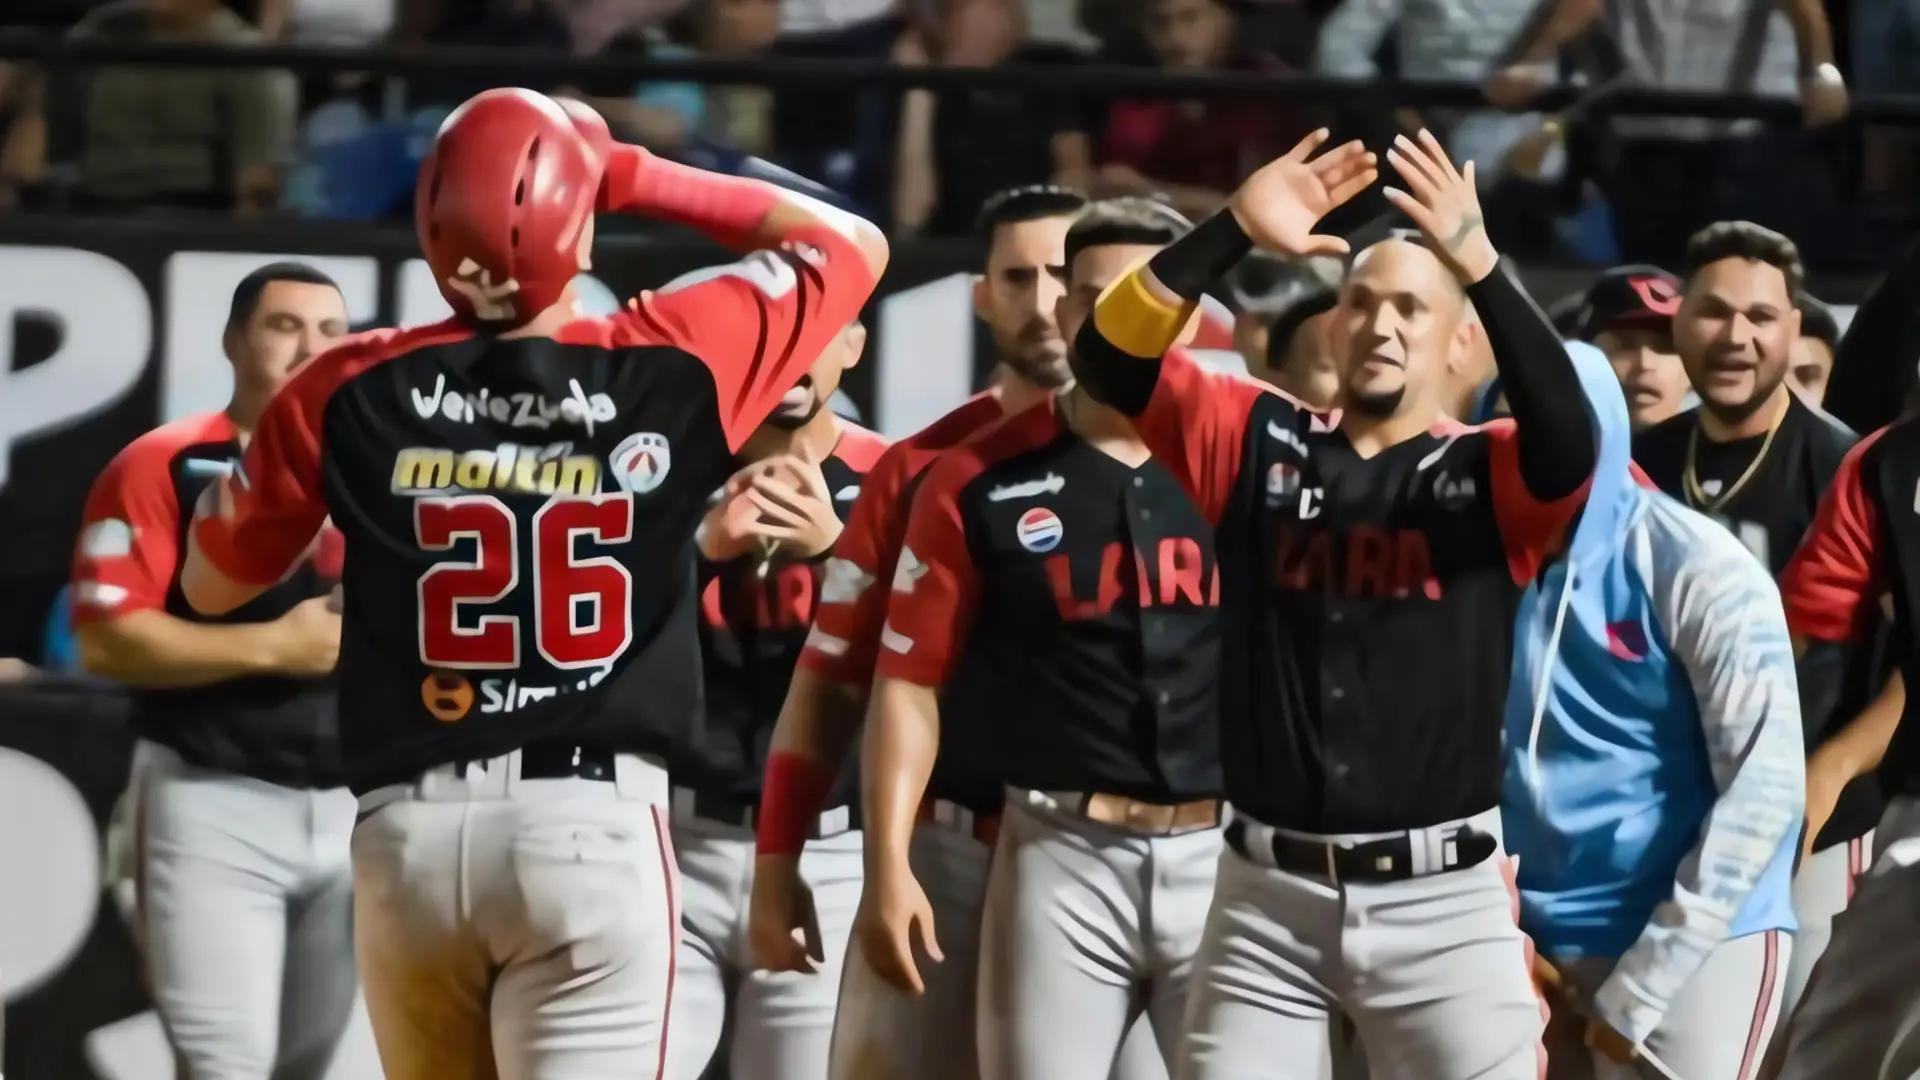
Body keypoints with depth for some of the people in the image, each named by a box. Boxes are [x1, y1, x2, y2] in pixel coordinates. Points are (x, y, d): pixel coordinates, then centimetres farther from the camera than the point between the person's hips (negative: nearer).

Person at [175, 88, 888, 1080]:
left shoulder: (349, 392, 1)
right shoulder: (670, 366, -3)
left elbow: (210, 583, 15)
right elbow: (849, 246, 14)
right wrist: (633, 178, 13)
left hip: (408, 834, 3)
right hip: (593, 823, -3)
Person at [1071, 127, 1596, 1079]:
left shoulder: (1489, 477, 1)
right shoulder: (1260, 446, 8)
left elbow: (1568, 437, -21)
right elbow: (1111, 360, -3)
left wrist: (1478, 263, -30)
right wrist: (1231, 234, -17)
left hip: (1440, 901, -2)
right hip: (1267, 895, 2)